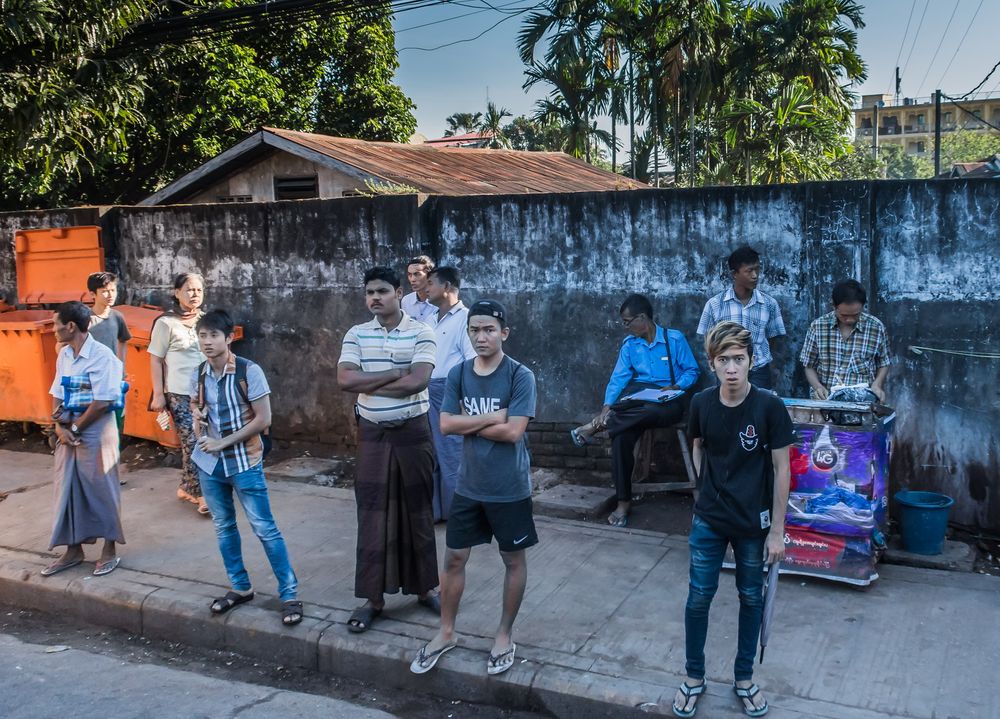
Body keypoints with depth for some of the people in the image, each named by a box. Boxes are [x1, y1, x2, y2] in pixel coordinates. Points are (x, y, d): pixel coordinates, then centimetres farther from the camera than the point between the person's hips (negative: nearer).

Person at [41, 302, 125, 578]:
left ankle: (109, 550, 16)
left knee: (101, 490, 2)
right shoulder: (64, 355, 7)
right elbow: (57, 395, 9)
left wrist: (75, 428, -10)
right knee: (67, 489, 11)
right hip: (68, 430, 7)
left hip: (96, 431, -7)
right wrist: (60, 427, -6)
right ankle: (73, 550, 24)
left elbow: (102, 402, -18)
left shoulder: (102, 356, -16)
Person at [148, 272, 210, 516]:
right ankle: (202, 494, 2)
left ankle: (185, 488, 25)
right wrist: (158, 394, -9)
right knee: (192, 444, -6)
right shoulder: (167, 323, -7)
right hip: (180, 394, -5)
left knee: (191, 443, 10)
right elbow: (155, 360, -5)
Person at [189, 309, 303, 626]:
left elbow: (263, 419, -15)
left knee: (265, 528, -3)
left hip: (244, 461, -5)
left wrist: (223, 443, -17)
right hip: (209, 462, 6)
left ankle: (290, 595, 4)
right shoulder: (198, 374, 1)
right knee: (223, 527, 15)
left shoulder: (249, 371, -15)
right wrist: (196, 418, -6)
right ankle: (240, 587, 30)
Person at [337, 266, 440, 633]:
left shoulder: (421, 333, -7)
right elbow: (344, 380, -12)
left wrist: (368, 383, -13)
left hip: (413, 432, -2)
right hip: (373, 435, 2)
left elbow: (418, 381, -20)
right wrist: (396, 373, -16)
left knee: (417, 512, 9)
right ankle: (373, 597, 13)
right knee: (373, 515, 4)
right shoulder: (356, 335, 2)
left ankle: (422, 587, 24)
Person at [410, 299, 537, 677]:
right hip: (469, 486, 4)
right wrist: (491, 418, -16)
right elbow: (446, 425, -8)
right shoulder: (458, 374, -1)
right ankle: (446, 632, 29)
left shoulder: (520, 376, -14)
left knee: (513, 560, 12)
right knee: (454, 558, 11)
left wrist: (469, 425, -11)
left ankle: (505, 634, 29)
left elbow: (513, 432, -20)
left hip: (510, 488, -4)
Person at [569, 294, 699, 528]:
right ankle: (623, 501, -20)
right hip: (637, 399, 3)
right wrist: (607, 407, -11)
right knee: (621, 434, -29)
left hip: (668, 403, -2)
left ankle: (598, 425, -23)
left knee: (650, 410, -41)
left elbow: (692, 371, 3)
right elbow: (618, 378, 3)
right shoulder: (629, 344, 10)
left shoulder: (675, 339, -1)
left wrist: (677, 387, -16)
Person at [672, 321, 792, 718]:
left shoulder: (769, 406, -16)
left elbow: (781, 469, -10)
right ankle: (694, 677, 28)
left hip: (753, 523, -2)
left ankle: (744, 678, 33)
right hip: (708, 521, 2)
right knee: (698, 598, 8)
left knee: (751, 599, 13)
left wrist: (777, 530, -9)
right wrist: (708, 488, 6)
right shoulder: (701, 403, -9)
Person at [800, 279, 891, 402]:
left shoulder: (876, 327, 3)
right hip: (825, 398, 0)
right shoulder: (817, 327, 2)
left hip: (863, 400, 0)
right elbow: (809, 366, 10)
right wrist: (817, 386, -8)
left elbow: (884, 364, 16)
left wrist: (877, 384, -2)